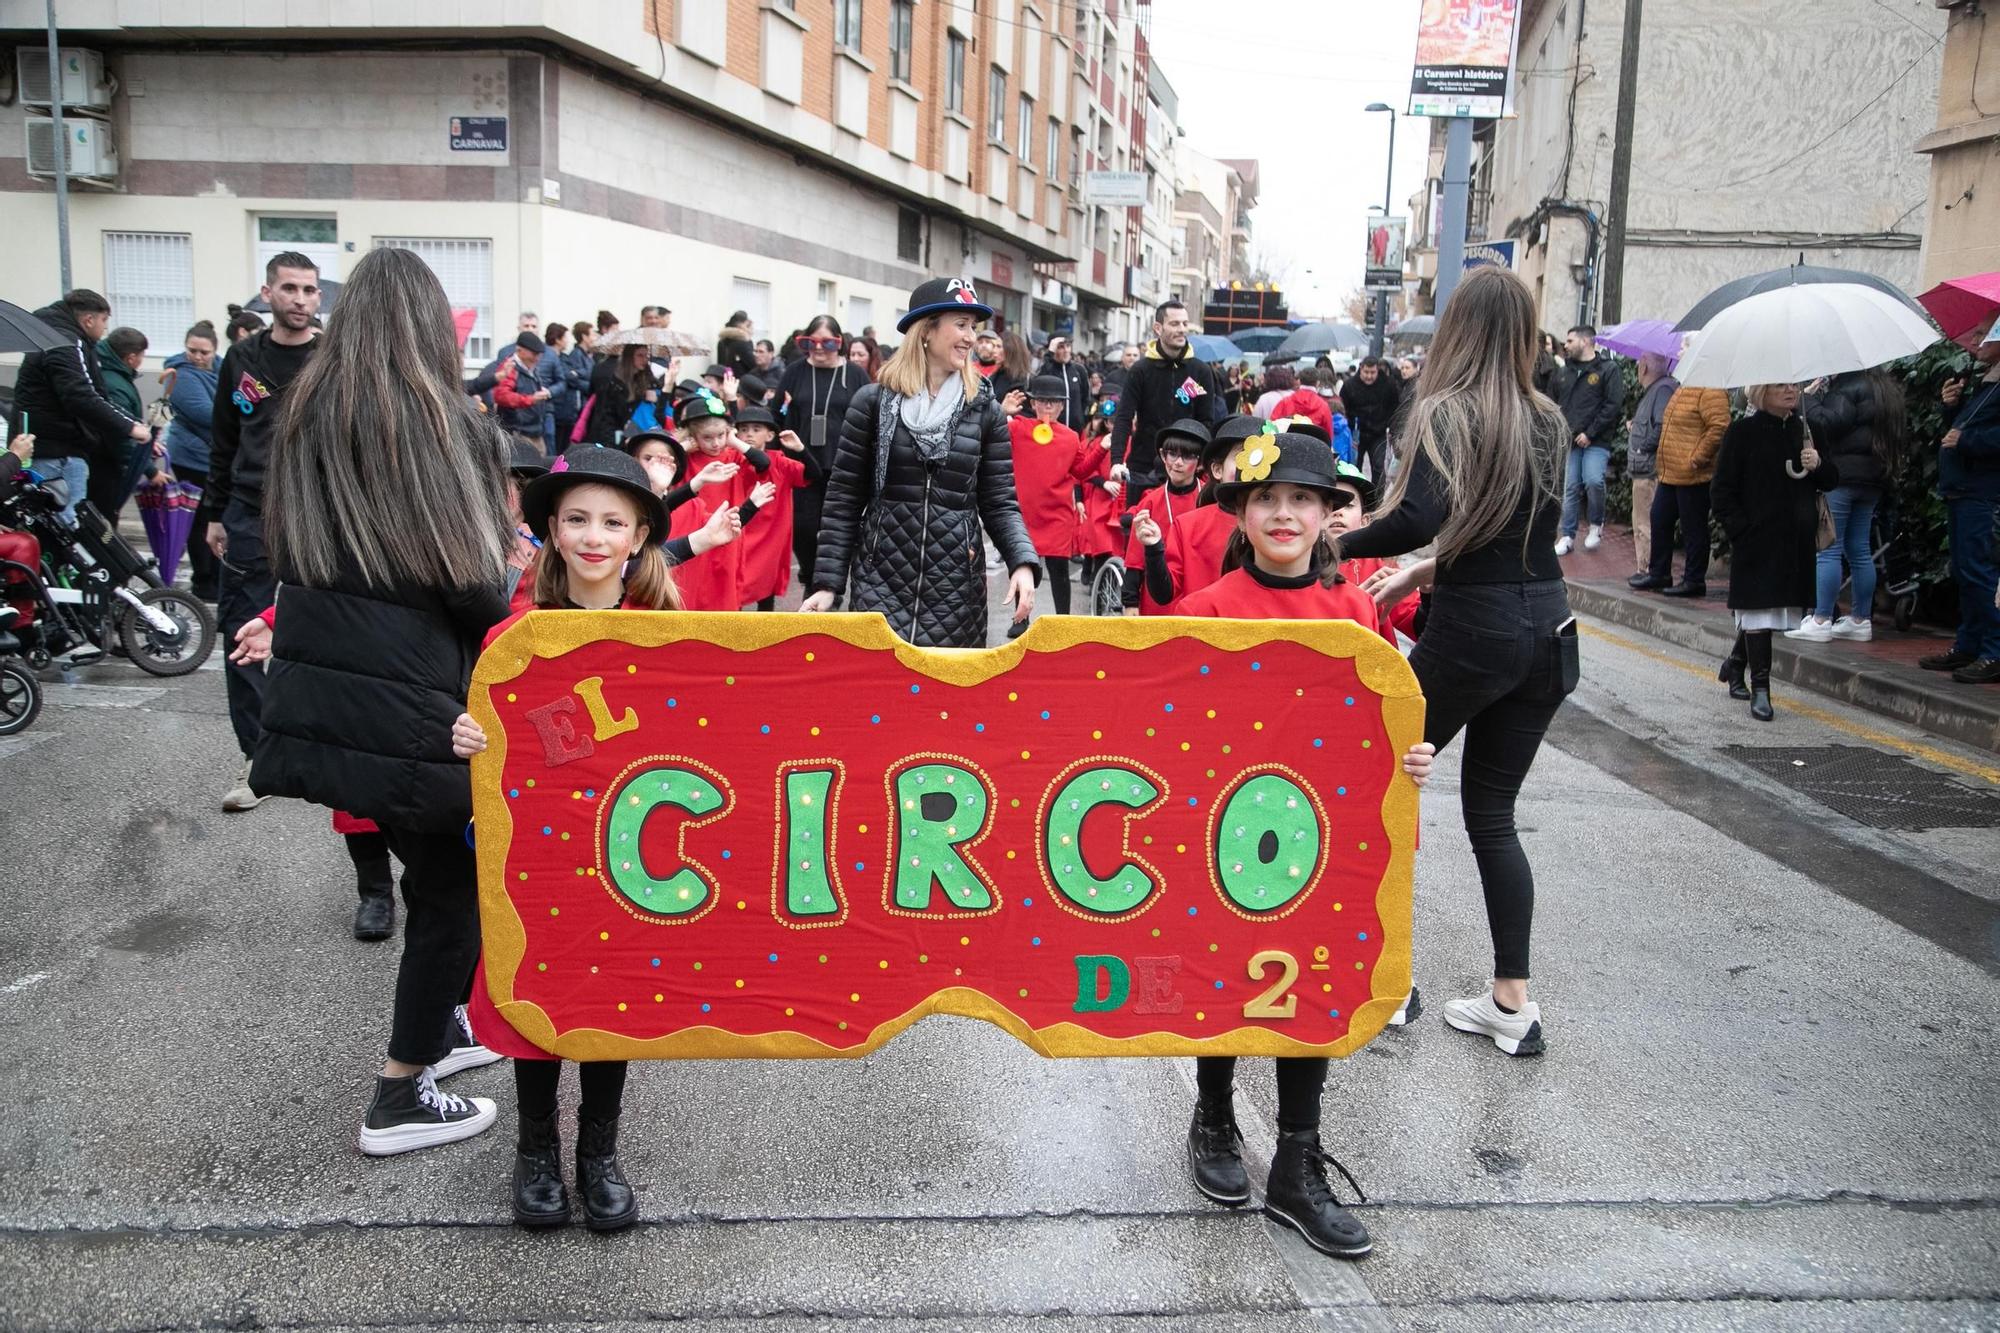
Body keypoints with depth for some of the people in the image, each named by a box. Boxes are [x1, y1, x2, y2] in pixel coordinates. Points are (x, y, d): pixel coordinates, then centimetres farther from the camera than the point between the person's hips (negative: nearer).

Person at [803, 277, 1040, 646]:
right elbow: (843, 499, 3)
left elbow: (999, 503, 5)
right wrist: (827, 581, -2)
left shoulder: (986, 411, 6)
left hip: (957, 586, 2)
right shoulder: (873, 401, 1)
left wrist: (1023, 563, -13)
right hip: (881, 581, -1)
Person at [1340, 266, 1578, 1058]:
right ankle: (1513, 1002, 16)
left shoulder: (1446, 413, -11)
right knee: (1492, 811, 14)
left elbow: (1418, 519, -27)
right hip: (1548, 631, 6)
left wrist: (1335, 542, -13)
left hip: (1470, 635, -6)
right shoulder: (1548, 422, 9)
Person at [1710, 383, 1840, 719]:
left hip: (1796, 541, 5)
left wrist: (1817, 465, -7)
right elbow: (1722, 492, -4)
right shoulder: (1742, 432, -5)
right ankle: (1760, 690, 0)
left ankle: (1734, 663, 35)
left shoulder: (1803, 429, 10)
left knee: (1767, 611, 12)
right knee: (1759, 608, -5)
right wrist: (1741, 530, -12)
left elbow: (1832, 480, 15)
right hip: (1757, 542, -5)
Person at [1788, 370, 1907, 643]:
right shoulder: (1886, 388, 17)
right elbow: (1901, 431, 22)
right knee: (1860, 551, 11)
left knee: (1828, 550, -6)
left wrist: (1809, 397, -10)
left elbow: (1827, 424, -21)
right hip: (1872, 478, 9)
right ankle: (1861, 620, 14)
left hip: (1841, 475, -9)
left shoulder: (1848, 388, -12)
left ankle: (1820, 621, -7)